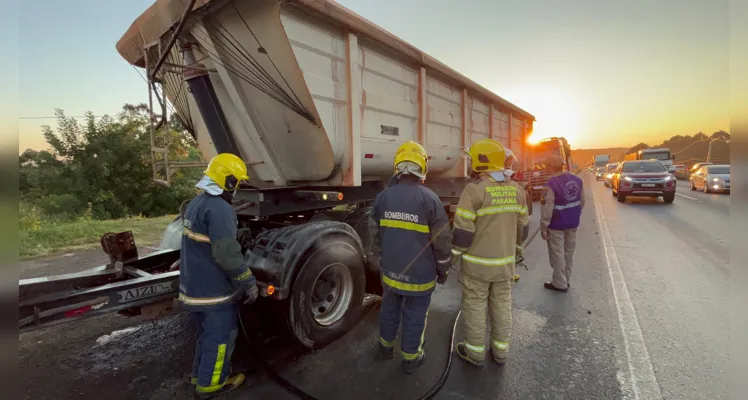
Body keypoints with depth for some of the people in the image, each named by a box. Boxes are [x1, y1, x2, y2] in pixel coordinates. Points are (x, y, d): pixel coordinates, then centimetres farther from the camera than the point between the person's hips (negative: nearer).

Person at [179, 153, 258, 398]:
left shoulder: (196, 203, 8)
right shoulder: (220, 209, -25)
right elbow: (227, 254, -28)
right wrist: (249, 283, -19)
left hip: (193, 285, 10)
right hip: (213, 289, -10)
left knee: (207, 333, 25)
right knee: (220, 336, 9)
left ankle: (200, 374, 40)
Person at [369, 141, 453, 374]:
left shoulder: (382, 197, -4)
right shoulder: (429, 198, -16)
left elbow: (375, 234, 6)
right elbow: (442, 241, -11)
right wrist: (443, 270, 4)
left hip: (390, 269, 4)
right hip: (420, 273, -3)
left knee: (389, 308, 23)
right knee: (414, 316, 14)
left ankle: (386, 346, 43)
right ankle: (410, 358, 32)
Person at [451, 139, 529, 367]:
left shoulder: (474, 190, -21)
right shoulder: (515, 188, -1)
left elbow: (463, 229, -20)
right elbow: (521, 223, 8)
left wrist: (454, 255, -6)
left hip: (478, 261, -6)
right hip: (505, 259, 6)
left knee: (475, 306, 11)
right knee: (502, 305, 19)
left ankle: (475, 352, 26)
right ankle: (500, 351, 34)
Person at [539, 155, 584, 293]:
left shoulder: (551, 185, -22)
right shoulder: (577, 179, 0)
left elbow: (547, 209, -21)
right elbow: (582, 201, 10)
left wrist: (543, 227, -14)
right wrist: (575, 215, 22)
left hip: (557, 225, -7)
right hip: (573, 223, 8)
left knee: (557, 254, 5)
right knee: (569, 252, 19)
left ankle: (560, 284, 16)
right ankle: (566, 279, 33)